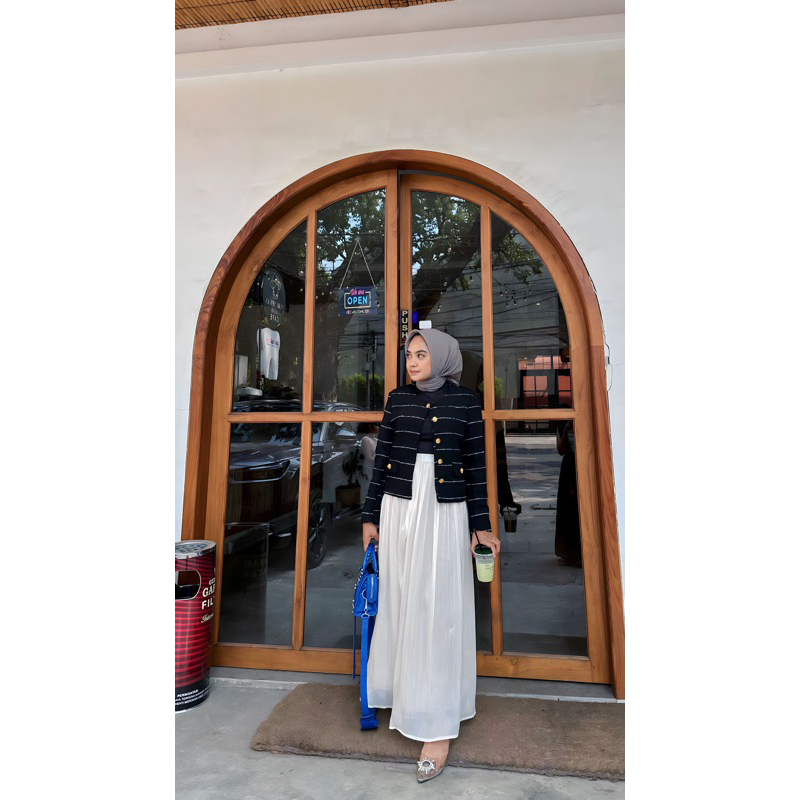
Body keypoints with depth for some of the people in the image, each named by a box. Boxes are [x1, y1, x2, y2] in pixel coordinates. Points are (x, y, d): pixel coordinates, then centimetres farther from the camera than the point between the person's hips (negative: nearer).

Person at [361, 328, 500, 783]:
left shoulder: (466, 402, -1)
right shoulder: (398, 400, 5)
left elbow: (476, 465, 1)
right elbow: (382, 459, 6)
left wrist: (481, 524, 0)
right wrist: (370, 516, 5)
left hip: (445, 512, -3)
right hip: (399, 509, 3)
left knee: (438, 608, 2)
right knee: (400, 602, 13)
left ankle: (437, 725, 16)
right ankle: (403, 694, 36)